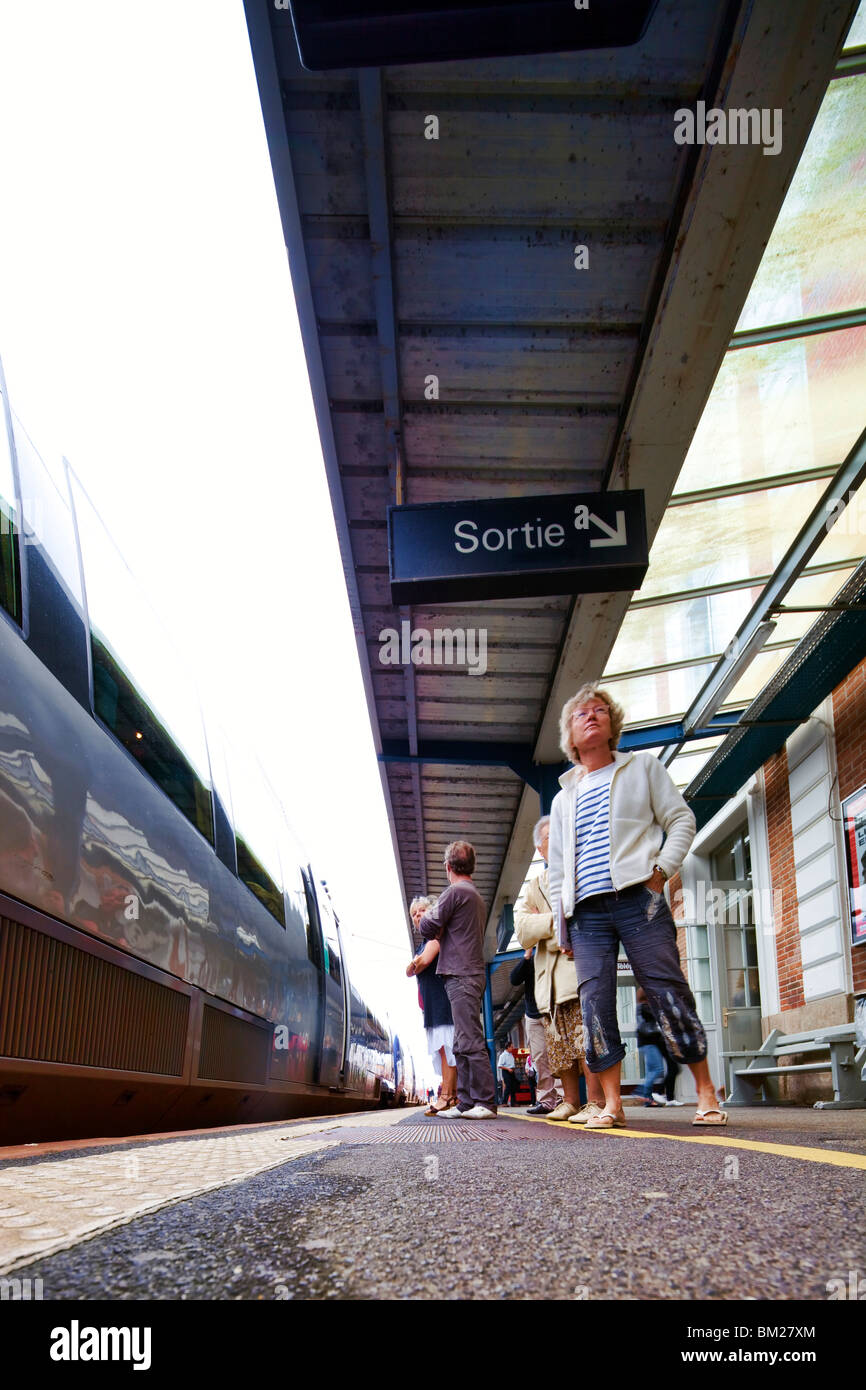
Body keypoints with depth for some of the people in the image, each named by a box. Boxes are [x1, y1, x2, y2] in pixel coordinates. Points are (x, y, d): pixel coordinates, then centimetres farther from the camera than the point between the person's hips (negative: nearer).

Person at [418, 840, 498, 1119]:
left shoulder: (455, 891, -8)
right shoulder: (476, 896, 22)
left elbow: (428, 929, -9)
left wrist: (428, 915, 11)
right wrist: (437, 927, 16)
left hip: (461, 975, -10)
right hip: (473, 973, 10)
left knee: (470, 1041, -11)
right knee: (463, 1045, 10)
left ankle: (486, 1102, -11)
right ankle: (467, 1102, 11)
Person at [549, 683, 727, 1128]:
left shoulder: (643, 767, 14)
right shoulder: (563, 799, 23)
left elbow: (681, 821, 7)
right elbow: (557, 869, 22)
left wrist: (661, 867, -9)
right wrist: (561, 923, 12)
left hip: (638, 899, -3)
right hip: (586, 911, 4)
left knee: (669, 993, -6)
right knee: (595, 1004, -5)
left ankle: (706, 1094, 4)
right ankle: (611, 1104, 2)